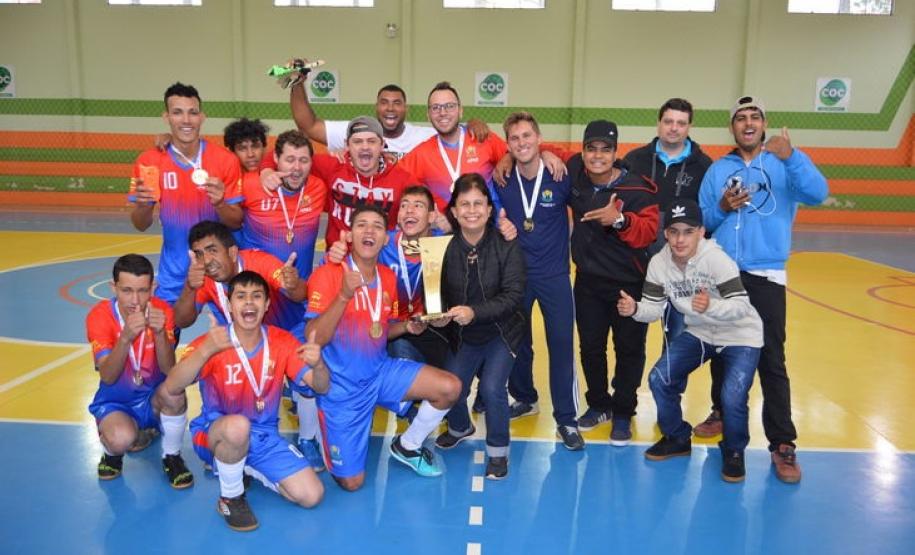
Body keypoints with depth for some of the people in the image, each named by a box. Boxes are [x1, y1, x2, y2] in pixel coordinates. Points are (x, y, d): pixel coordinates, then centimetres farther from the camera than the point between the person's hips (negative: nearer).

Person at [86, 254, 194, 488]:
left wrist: (160, 333, -39)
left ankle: (172, 457, -4)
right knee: (121, 439, -34)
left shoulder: (162, 311, -15)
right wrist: (126, 337, -42)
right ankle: (112, 449, 7)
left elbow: (169, 371, -22)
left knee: (173, 392, -33)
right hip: (115, 402, -2)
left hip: (154, 399, 2)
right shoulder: (99, 316, -18)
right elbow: (107, 377, -25)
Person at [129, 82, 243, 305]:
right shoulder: (149, 161, -6)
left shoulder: (226, 160, -10)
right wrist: (143, 205, -21)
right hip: (174, 274, 1)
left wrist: (219, 204, -24)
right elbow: (141, 225, 0)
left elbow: (237, 222, -4)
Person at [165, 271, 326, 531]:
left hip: (265, 436, 4)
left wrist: (318, 364, -36)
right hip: (216, 434, -3)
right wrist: (206, 349, -50)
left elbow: (320, 387, -12)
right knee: (238, 425, -39)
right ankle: (230, 499, -10)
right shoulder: (209, 343, -17)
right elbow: (172, 387, -33)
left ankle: (249, 468, 16)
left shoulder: (282, 341, -8)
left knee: (311, 495, -10)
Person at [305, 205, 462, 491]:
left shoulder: (388, 277, 2)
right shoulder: (328, 274, -17)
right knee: (351, 482, -4)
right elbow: (314, 339, -23)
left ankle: (407, 446, 15)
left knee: (450, 387, -11)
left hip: (380, 371, 5)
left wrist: (407, 326, -5)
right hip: (341, 384, -5)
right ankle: (327, 443, 30)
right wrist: (344, 295, -33)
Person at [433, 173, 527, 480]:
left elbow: (514, 295, -21)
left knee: (491, 387, -19)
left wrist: (475, 312, -33)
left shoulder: (506, 246, -17)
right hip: (463, 336, 2)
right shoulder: (446, 247, -11)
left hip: (501, 332, -2)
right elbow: (441, 294, -3)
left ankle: (498, 449, 9)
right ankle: (460, 427, 33)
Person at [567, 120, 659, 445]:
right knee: (590, 347, 14)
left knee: (629, 350, 7)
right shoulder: (574, 175, -3)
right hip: (588, 282, 4)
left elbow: (649, 231, -21)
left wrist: (620, 220, -36)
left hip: (629, 284, -4)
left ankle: (623, 413, 25)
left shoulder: (637, 189, -16)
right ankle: (598, 405, 35)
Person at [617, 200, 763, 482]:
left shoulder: (716, 259, -28)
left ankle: (734, 451, 11)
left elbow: (742, 306, -30)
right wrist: (635, 309, -32)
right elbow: (654, 309, -10)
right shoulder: (659, 263, -13)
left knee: (732, 397, -21)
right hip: (698, 333, 5)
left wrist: (711, 306, -50)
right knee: (659, 379, -6)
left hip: (740, 336, -5)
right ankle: (677, 438, 19)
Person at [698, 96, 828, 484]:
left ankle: (782, 444, 0)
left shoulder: (785, 164, 1)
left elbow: (817, 194, -17)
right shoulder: (717, 169, 9)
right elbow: (701, 222, 8)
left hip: (765, 276, -3)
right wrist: (722, 208, -12)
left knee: (771, 360, -6)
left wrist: (791, 157, -31)